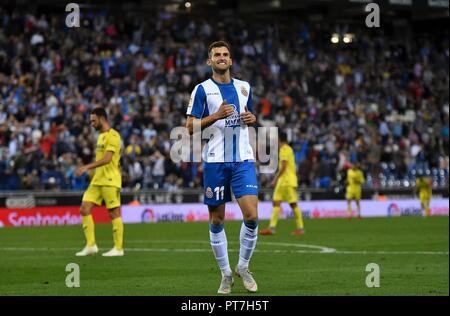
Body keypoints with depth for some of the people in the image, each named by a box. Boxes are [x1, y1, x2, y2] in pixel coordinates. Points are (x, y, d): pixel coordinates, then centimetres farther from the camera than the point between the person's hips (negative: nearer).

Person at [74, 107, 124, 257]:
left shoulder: (113, 135, -12)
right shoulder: (101, 136, 18)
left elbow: (107, 159, -22)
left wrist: (87, 167, -26)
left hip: (110, 181, -9)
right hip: (97, 181, 9)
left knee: (114, 213, -3)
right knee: (84, 209, 0)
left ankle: (118, 248, 4)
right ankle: (91, 245, 3)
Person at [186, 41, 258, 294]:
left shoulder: (244, 87, 12)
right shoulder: (202, 90, 0)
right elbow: (190, 127, -5)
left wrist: (252, 119, 4)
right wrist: (216, 116, -18)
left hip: (243, 160, 2)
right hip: (215, 161, -2)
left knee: (252, 216, -11)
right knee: (216, 220, 3)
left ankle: (243, 267, 9)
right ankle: (226, 274, 16)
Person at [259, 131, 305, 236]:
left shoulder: (284, 149, -11)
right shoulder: (288, 149, 18)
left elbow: (283, 166, -19)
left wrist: (276, 179, -17)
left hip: (287, 181, -10)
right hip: (283, 181, 10)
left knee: (293, 204, -6)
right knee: (276, 202, 4)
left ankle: (300, 228, -4)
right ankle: (272, 227, -1)